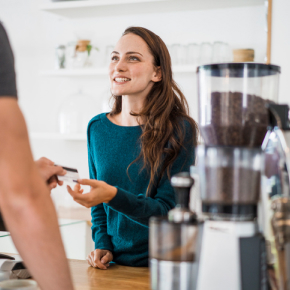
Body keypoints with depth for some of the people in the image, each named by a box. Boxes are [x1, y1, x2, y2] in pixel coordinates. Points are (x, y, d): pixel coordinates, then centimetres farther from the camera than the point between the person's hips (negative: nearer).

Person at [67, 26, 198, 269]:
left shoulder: (179, 129, -7)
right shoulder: (97, 128, 8)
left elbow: (168, 212, -10)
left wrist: (114, 196, -24)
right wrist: (102, 245, 3)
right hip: (114, 265, 4)